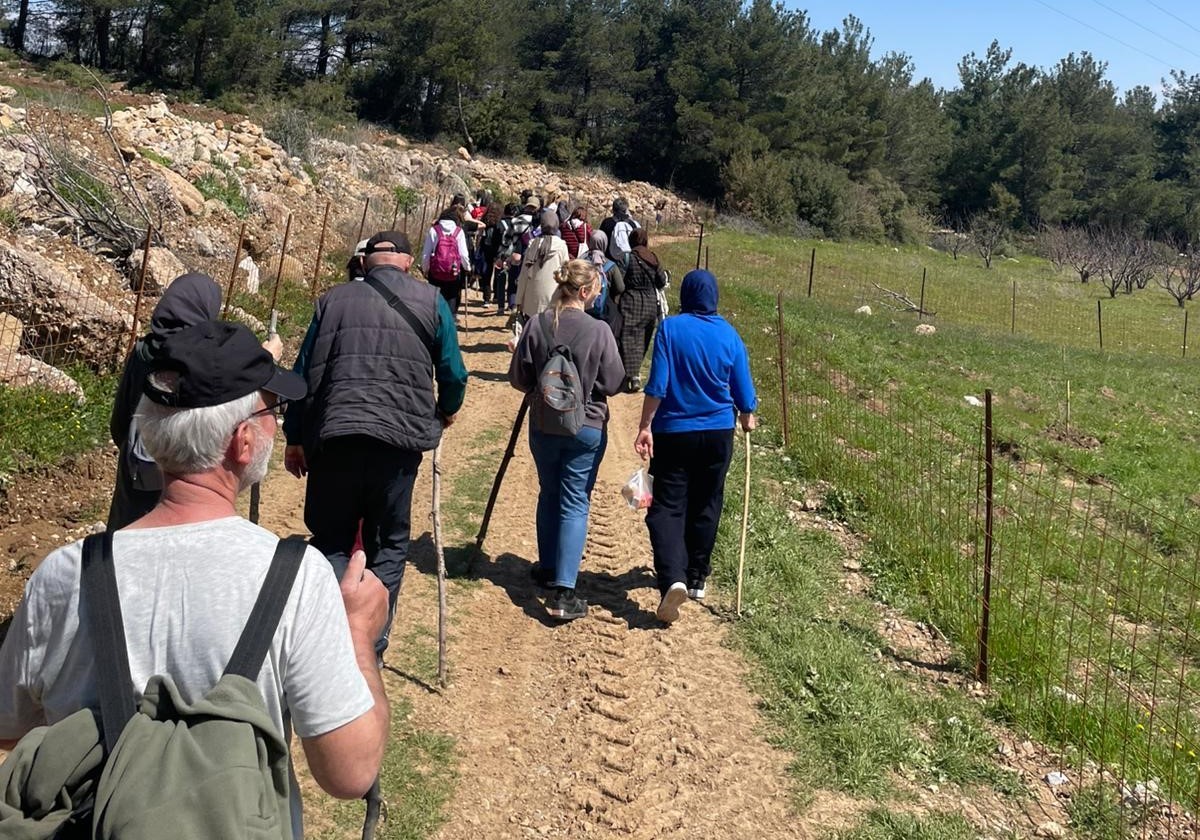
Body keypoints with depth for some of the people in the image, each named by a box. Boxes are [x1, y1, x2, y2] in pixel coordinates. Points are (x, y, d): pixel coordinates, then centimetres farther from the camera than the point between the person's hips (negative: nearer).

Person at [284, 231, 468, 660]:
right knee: (388, 545, 13)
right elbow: (453, 374, 4)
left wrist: (295, 438, 16)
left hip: (333, 436, 1)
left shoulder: (333, 299, 10)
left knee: (330, 541, 13)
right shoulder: (431, 301, 5)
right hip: (400, 439, -1)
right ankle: (370, 651, 15)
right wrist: (446, 411, 24)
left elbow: (304, 373, 9)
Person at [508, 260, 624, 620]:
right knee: (575, 504, 1)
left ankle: (548, 568, 35)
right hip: (587, 428, -3)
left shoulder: (537, 326, -8)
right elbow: (612, 384, -8)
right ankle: (563, 592, -6)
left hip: (543, 425, 3)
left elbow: (518, 378, -3)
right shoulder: (599, 331, -15)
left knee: (549, 495, 21)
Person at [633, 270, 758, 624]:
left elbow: (657, 384, -14)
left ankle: (673, 578, -21)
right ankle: (696, 578, 27)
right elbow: (743, 391, 4)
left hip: (673, 432, -3)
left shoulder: (670, 329, -9)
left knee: (667, 506, -1)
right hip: (717, 433, 3)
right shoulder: (729, 335, -1)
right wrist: (747, 418, 23)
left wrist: (645, 427, -9)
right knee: (705, 506, 16)